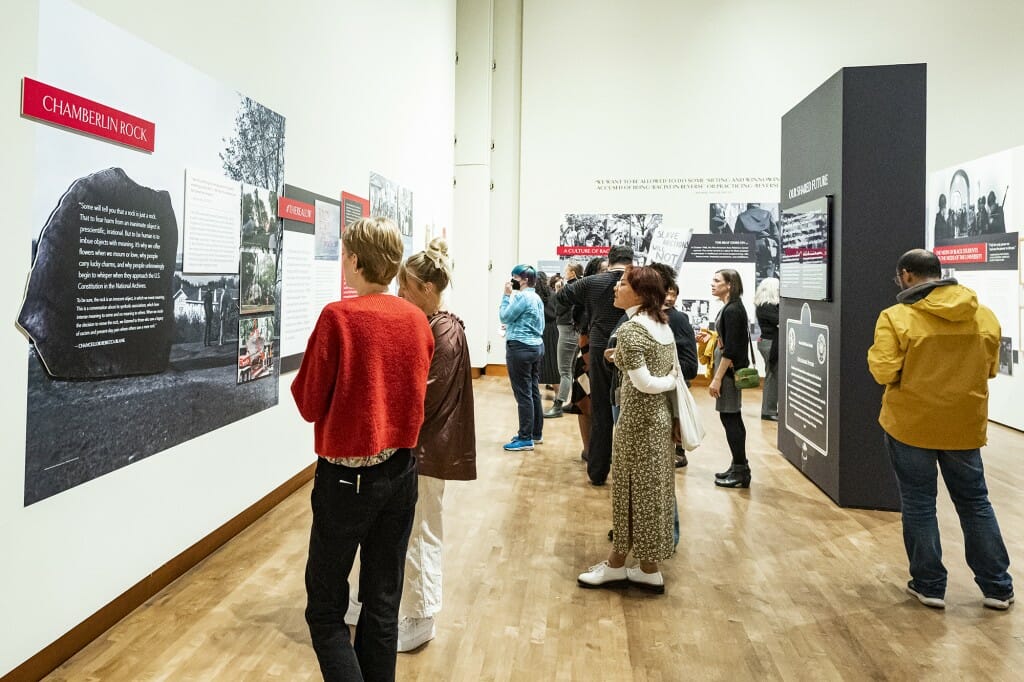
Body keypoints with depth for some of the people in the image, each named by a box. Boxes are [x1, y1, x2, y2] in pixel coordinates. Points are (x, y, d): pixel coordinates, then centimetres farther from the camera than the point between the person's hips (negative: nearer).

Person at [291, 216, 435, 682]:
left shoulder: (338, 317, -15)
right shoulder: (417, 319, 0)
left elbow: (309, 403, -9)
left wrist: (302, 381, 9)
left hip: (347, 477, -5)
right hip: (401, 472, 5)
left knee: (325, 610, 9)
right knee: (383, 605, 16)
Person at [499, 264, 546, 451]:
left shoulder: (522, 296, -14)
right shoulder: (537, 297, 15)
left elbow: (504, 317, -10)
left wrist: (506, 295, -2)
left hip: (520, 347, -10)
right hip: (536, 346, 10)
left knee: (523, 394, -6)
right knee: (534, 391, 13)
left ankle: (526, 438, -4)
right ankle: (536, 433, 21)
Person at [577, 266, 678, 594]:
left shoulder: (630, 329, -16)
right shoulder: (663, 326, 9)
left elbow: (642, 382, -21)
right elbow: (673, 373, 11)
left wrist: (669, 382, -5)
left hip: (638, 419, -8)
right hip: (661, 416, 8)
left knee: (632, 491, 3)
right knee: (652, 490, 13)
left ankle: (618, 565, 19)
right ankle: (647, 569, 23)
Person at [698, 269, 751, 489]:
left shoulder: (732, 311, -17)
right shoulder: (730, 308, 12)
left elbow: (730, 349, -21)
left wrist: (717, 379, -21)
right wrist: (710, 338, 7)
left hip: (729, 370, -10)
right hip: (730, 369, 10)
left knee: (730, 419, -4)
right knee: (732, 419, 15)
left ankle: (740, 472, 4)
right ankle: (739, 467, 24)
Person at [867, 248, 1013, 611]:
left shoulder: (897, 317, -15)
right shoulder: (985, 316, 2)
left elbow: (884, 373, -17)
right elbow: (989, 369, 11)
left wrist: (876, 351, 1)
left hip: (911, 426, -4)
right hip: (965, 425, 4)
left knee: (918, 505, 10)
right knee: (975, 502, 19)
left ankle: (929, 585, 19)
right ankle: (998, 587, 28)